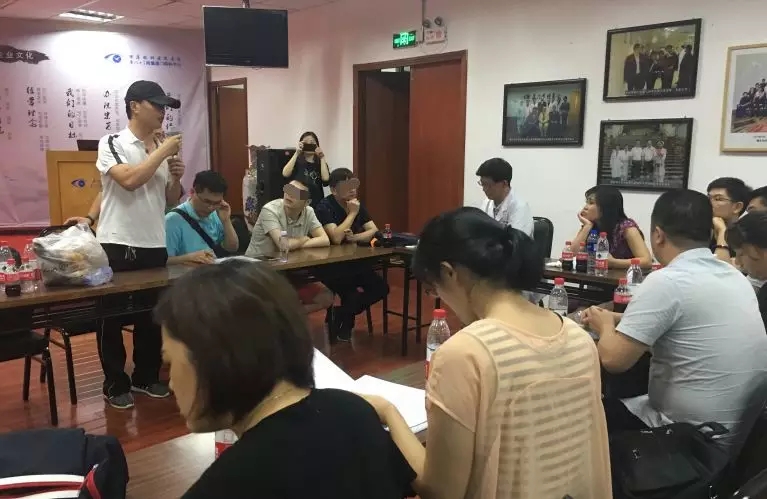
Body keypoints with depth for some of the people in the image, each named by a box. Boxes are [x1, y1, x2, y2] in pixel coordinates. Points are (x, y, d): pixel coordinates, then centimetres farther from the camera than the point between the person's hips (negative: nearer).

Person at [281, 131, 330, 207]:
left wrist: (322, 158, -8)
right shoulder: (297, 161, 6)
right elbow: (285, 174, -14)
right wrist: (296, 154, -14)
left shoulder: (321, 163, 9)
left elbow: (326, 180, -10)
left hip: (316, 204, 2)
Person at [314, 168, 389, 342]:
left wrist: (354, 238, -17)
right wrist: (352, 214, -22)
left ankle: (342, 315, 7)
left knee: (381, 288, -8)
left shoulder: (357, 205, 6)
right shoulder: (325, 207, -15)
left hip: (353, 262, 7)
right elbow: (336, 238, -27)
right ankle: (343, 318, 4)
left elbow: (374, 231, 0)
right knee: (352, 294, -28)